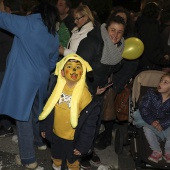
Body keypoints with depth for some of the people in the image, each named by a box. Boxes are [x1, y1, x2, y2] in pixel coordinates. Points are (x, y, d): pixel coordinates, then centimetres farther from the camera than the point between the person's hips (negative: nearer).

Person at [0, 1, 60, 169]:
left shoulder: (27, 23, -9)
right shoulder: (54, 36, 11)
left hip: (23, 78, -7)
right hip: (41, 79, 7)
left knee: (23, 116, 0)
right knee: (36, 112, 26)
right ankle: (40, 141, 44)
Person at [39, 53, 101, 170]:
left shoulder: (86, 94, -24)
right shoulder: (56, 86, -12)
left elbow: (90, 123, -17)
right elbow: (48, 109, 2)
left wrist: (83, 144, -14)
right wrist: (45, 128, 7)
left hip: (73, 138, -4)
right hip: (55, 134, 4)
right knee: (56, 158, 30)